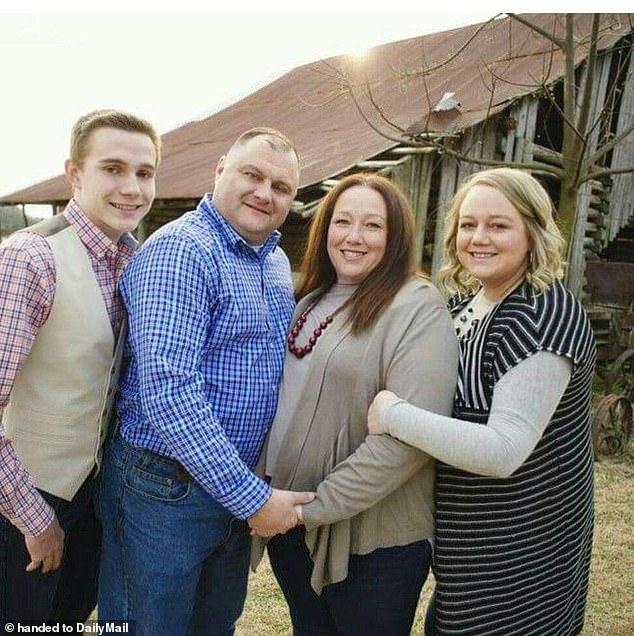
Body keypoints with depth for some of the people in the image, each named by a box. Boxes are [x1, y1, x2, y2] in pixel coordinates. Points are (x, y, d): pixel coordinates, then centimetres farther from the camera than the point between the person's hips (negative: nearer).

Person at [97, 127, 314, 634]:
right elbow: (168, 390, -27)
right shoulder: (180, 251, -19)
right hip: (166, 491, -7)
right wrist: (251, 497, -23)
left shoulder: (278, 261, 7)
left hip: (243, 487, 8)